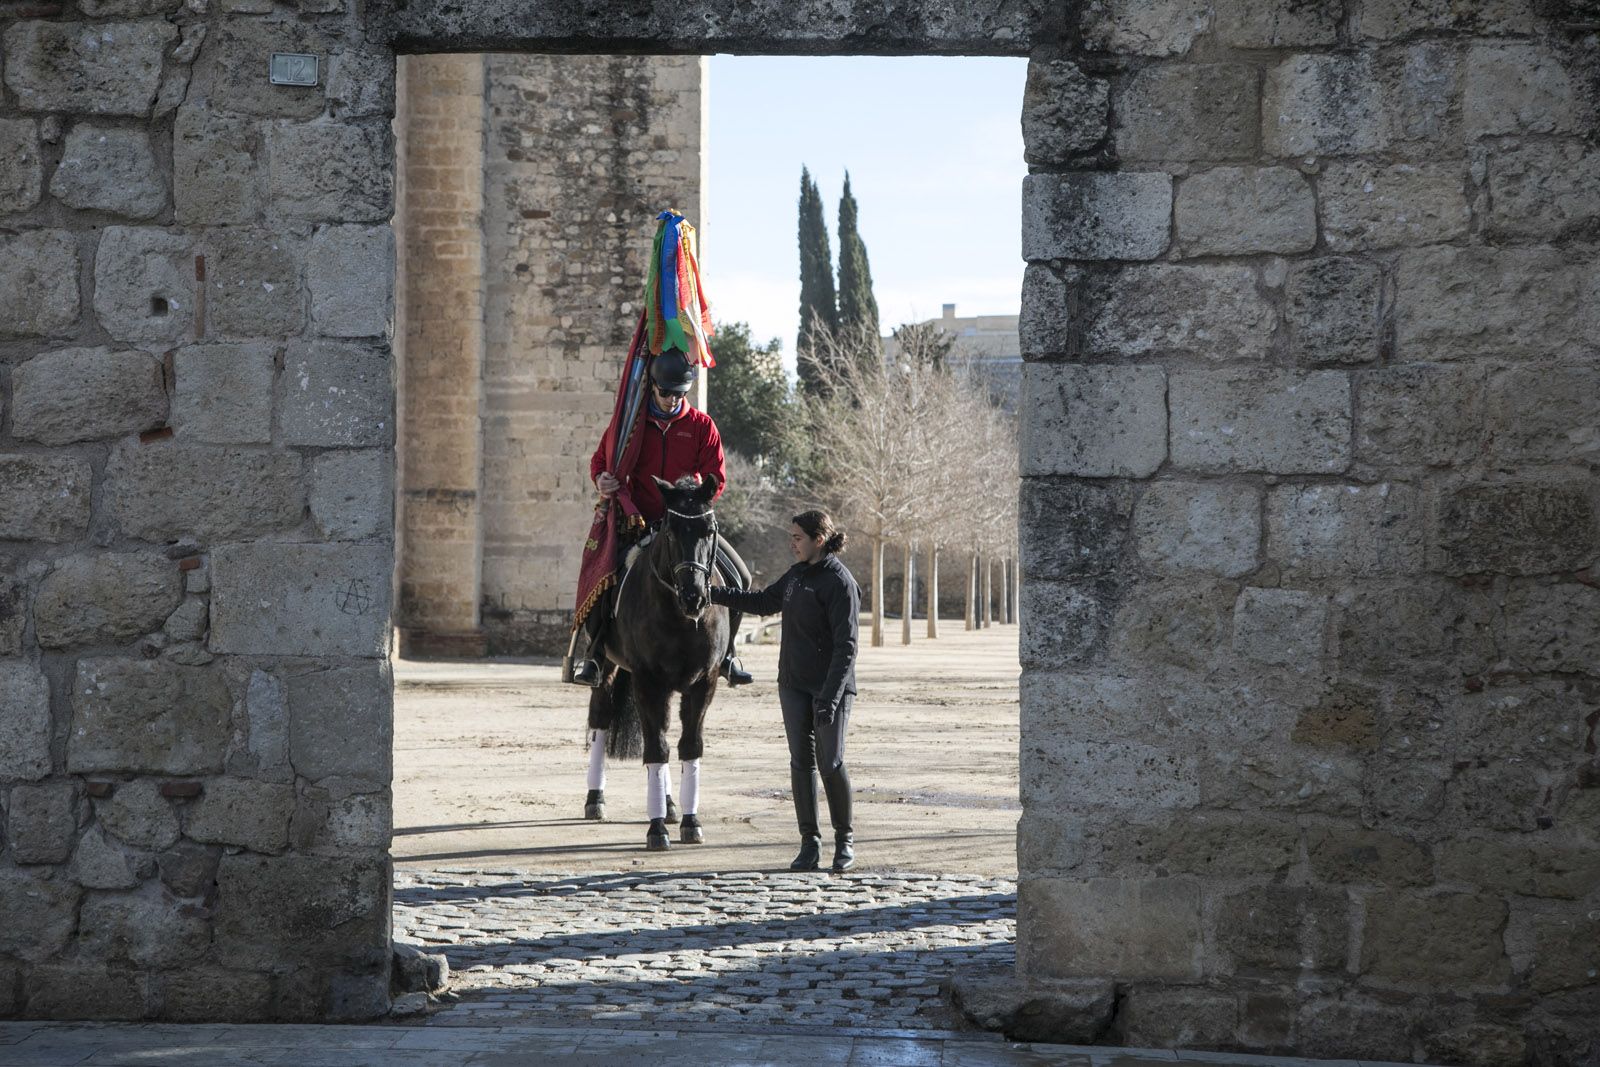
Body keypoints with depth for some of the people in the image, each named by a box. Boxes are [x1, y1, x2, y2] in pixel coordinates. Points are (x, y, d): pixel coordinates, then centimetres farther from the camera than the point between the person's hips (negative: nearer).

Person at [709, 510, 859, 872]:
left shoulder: (840, 582, -15)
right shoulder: (797, 574, 10)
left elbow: (845, 646, -19)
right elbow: (763, 602, 27)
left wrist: (830, 696, -25)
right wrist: (717, 594, 20)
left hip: (831, 687, -7)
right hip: (794, 684, 7)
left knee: (830, 762, -5)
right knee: (801, 761, 4)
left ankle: (844, 839, 12)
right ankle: (809, 842, 9)